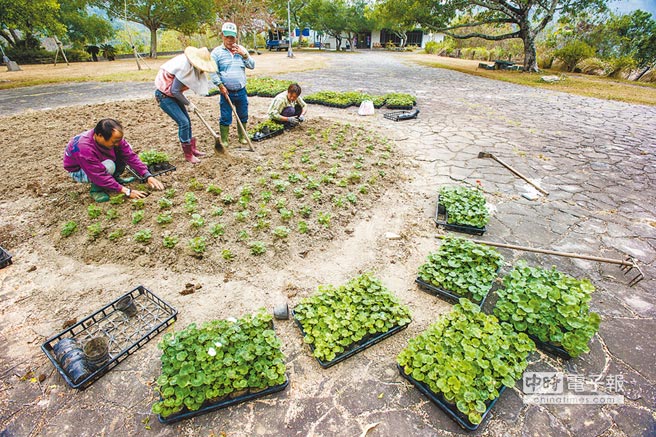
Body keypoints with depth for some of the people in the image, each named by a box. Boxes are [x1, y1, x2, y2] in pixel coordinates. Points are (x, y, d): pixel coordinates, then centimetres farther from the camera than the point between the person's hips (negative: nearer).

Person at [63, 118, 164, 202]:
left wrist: (148, 176, -31)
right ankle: (96, 189, -10)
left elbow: (130, 156, -22)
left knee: (127, 149, -14)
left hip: (100, 161, 6)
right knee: (108, 166, -37)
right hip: (79, 170, -6)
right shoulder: (85, 148, -40)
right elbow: (101, 175, -38)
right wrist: (127, 191, -42)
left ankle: (115, 178, 2)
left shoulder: (113, 137, -24)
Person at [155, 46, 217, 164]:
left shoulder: (192, 67, -3)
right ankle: (188, 154, -1)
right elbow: (174, 91, -25)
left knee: (187, 120, 10)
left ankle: (192, 149, 23)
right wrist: (188, 104, -15)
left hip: (173, 94, 9)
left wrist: (188, 103, 3)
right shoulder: (184, 68, -28)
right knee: (183, 122, -12)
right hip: (164, 95, -9)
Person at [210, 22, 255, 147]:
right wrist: (220, 86, -11)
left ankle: (242, 136, 28)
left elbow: (252, 65, 4)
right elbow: (213, 71, -4)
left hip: (241, 91, 3)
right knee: (226, 117, 1)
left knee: (243, 116, 11)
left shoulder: (241, 49, 10)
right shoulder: (217, 52, -1)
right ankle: (224, 140, 13)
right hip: (226, 92, -3)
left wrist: (244, 54, -9)